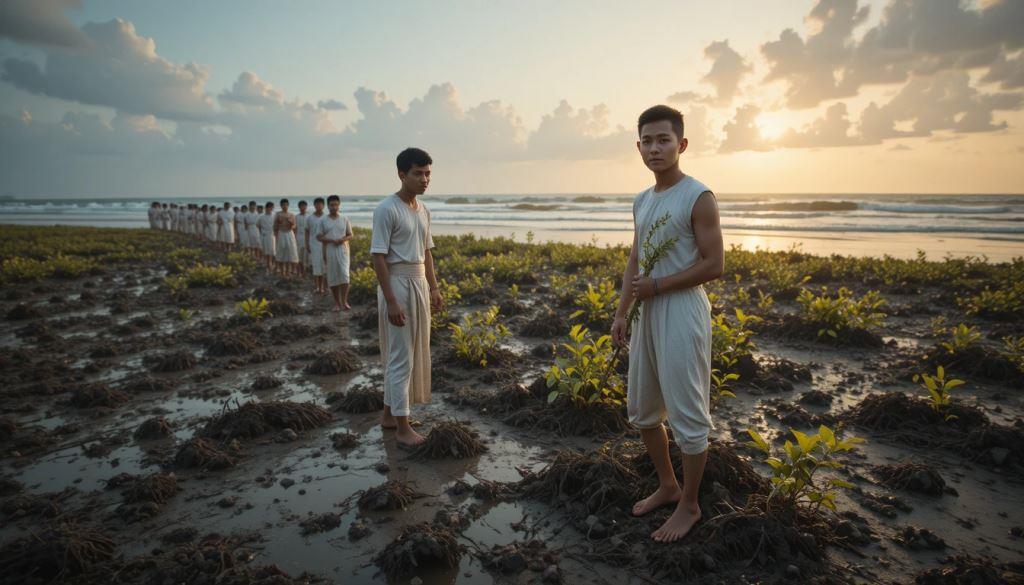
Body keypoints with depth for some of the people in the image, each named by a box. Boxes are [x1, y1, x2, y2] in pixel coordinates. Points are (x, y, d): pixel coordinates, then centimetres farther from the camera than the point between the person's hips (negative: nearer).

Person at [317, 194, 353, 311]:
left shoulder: (345, 220, 8)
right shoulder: (322, 221, 4)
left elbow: (350, 235, 11)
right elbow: (319, 237, 1)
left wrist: (343, 239, -12)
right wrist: (331, 240, -16)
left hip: (343, 250, 0)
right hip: (329, 251, 0)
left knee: (344, 275, -14)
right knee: (332, 278, 3)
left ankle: (344, 301, -10)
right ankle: (337, 303, 13)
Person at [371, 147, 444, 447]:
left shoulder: (423, 210, 11)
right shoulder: (386, 209, -15)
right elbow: (378, 257, -18)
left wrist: (434, 288, 15)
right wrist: (391, 301, -21)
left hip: (419, 283, 9)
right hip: (397, 284, -9)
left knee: (413, 353, 14)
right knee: (401, 355, -3)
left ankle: (389, 413, 29)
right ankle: (403, 427, 7)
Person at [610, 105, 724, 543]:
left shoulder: (698, 197, -11)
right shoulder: (641, 201, 11)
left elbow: (714, 265, -14)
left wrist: (656, 286, -13)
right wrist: (621, 313, 9)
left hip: (682, 313, -8)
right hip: (647, 314, 8)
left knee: (687, 416, 3)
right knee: (642, 410, 17)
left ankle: (689, 506, 22)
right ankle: (667, 486, 37)